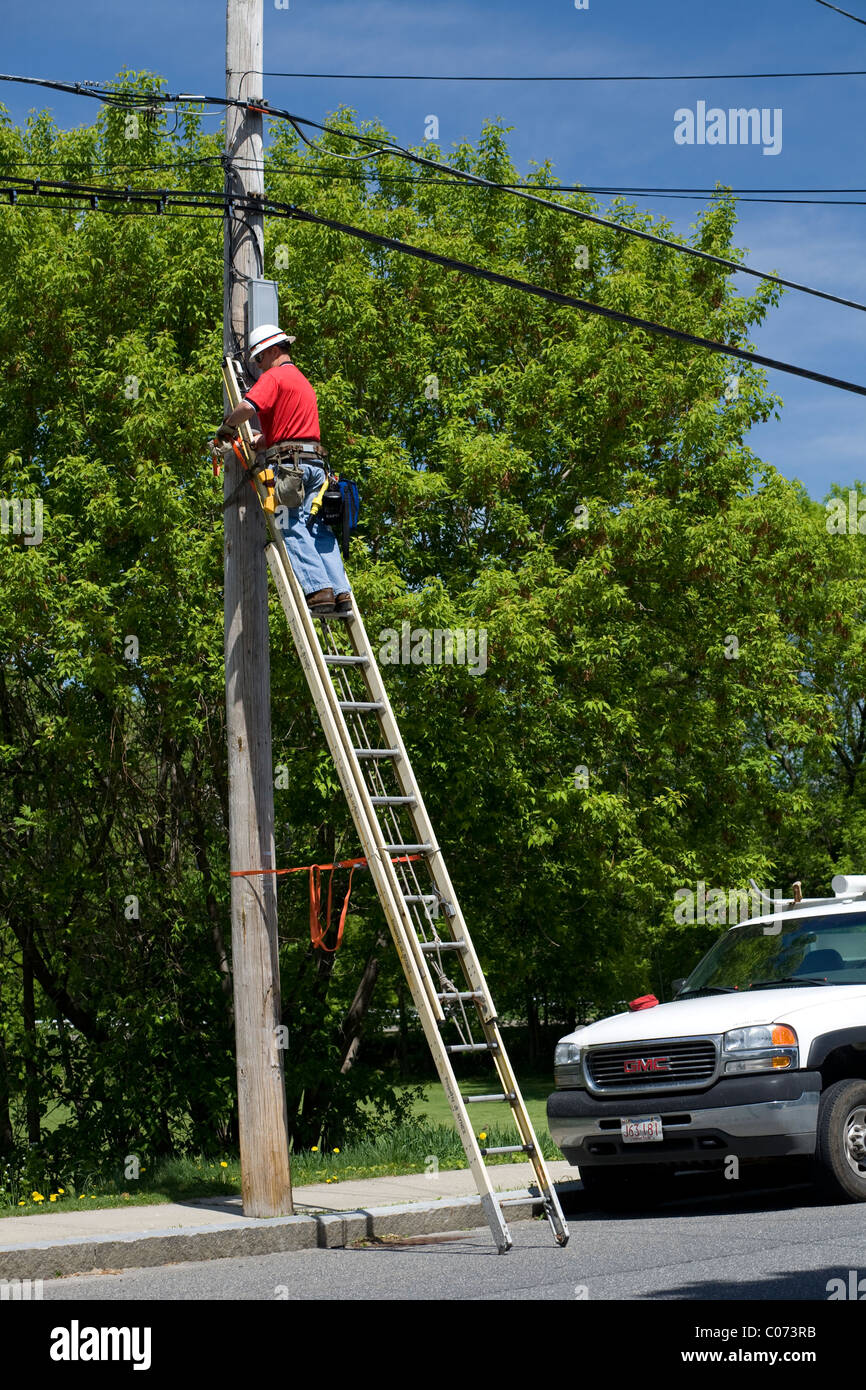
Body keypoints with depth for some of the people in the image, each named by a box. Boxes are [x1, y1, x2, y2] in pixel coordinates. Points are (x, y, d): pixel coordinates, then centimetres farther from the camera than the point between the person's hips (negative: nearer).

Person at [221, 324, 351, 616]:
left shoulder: (274, 376, -1)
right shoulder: (304, 381, 28)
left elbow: (248, 408, -18)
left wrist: (226, 425, -1)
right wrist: (259, 440, 23)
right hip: (314, 463, 8)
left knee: (293, 529, -8)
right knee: (318, 528, 3)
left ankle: (318, 588, -19)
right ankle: (340, 591, -6)